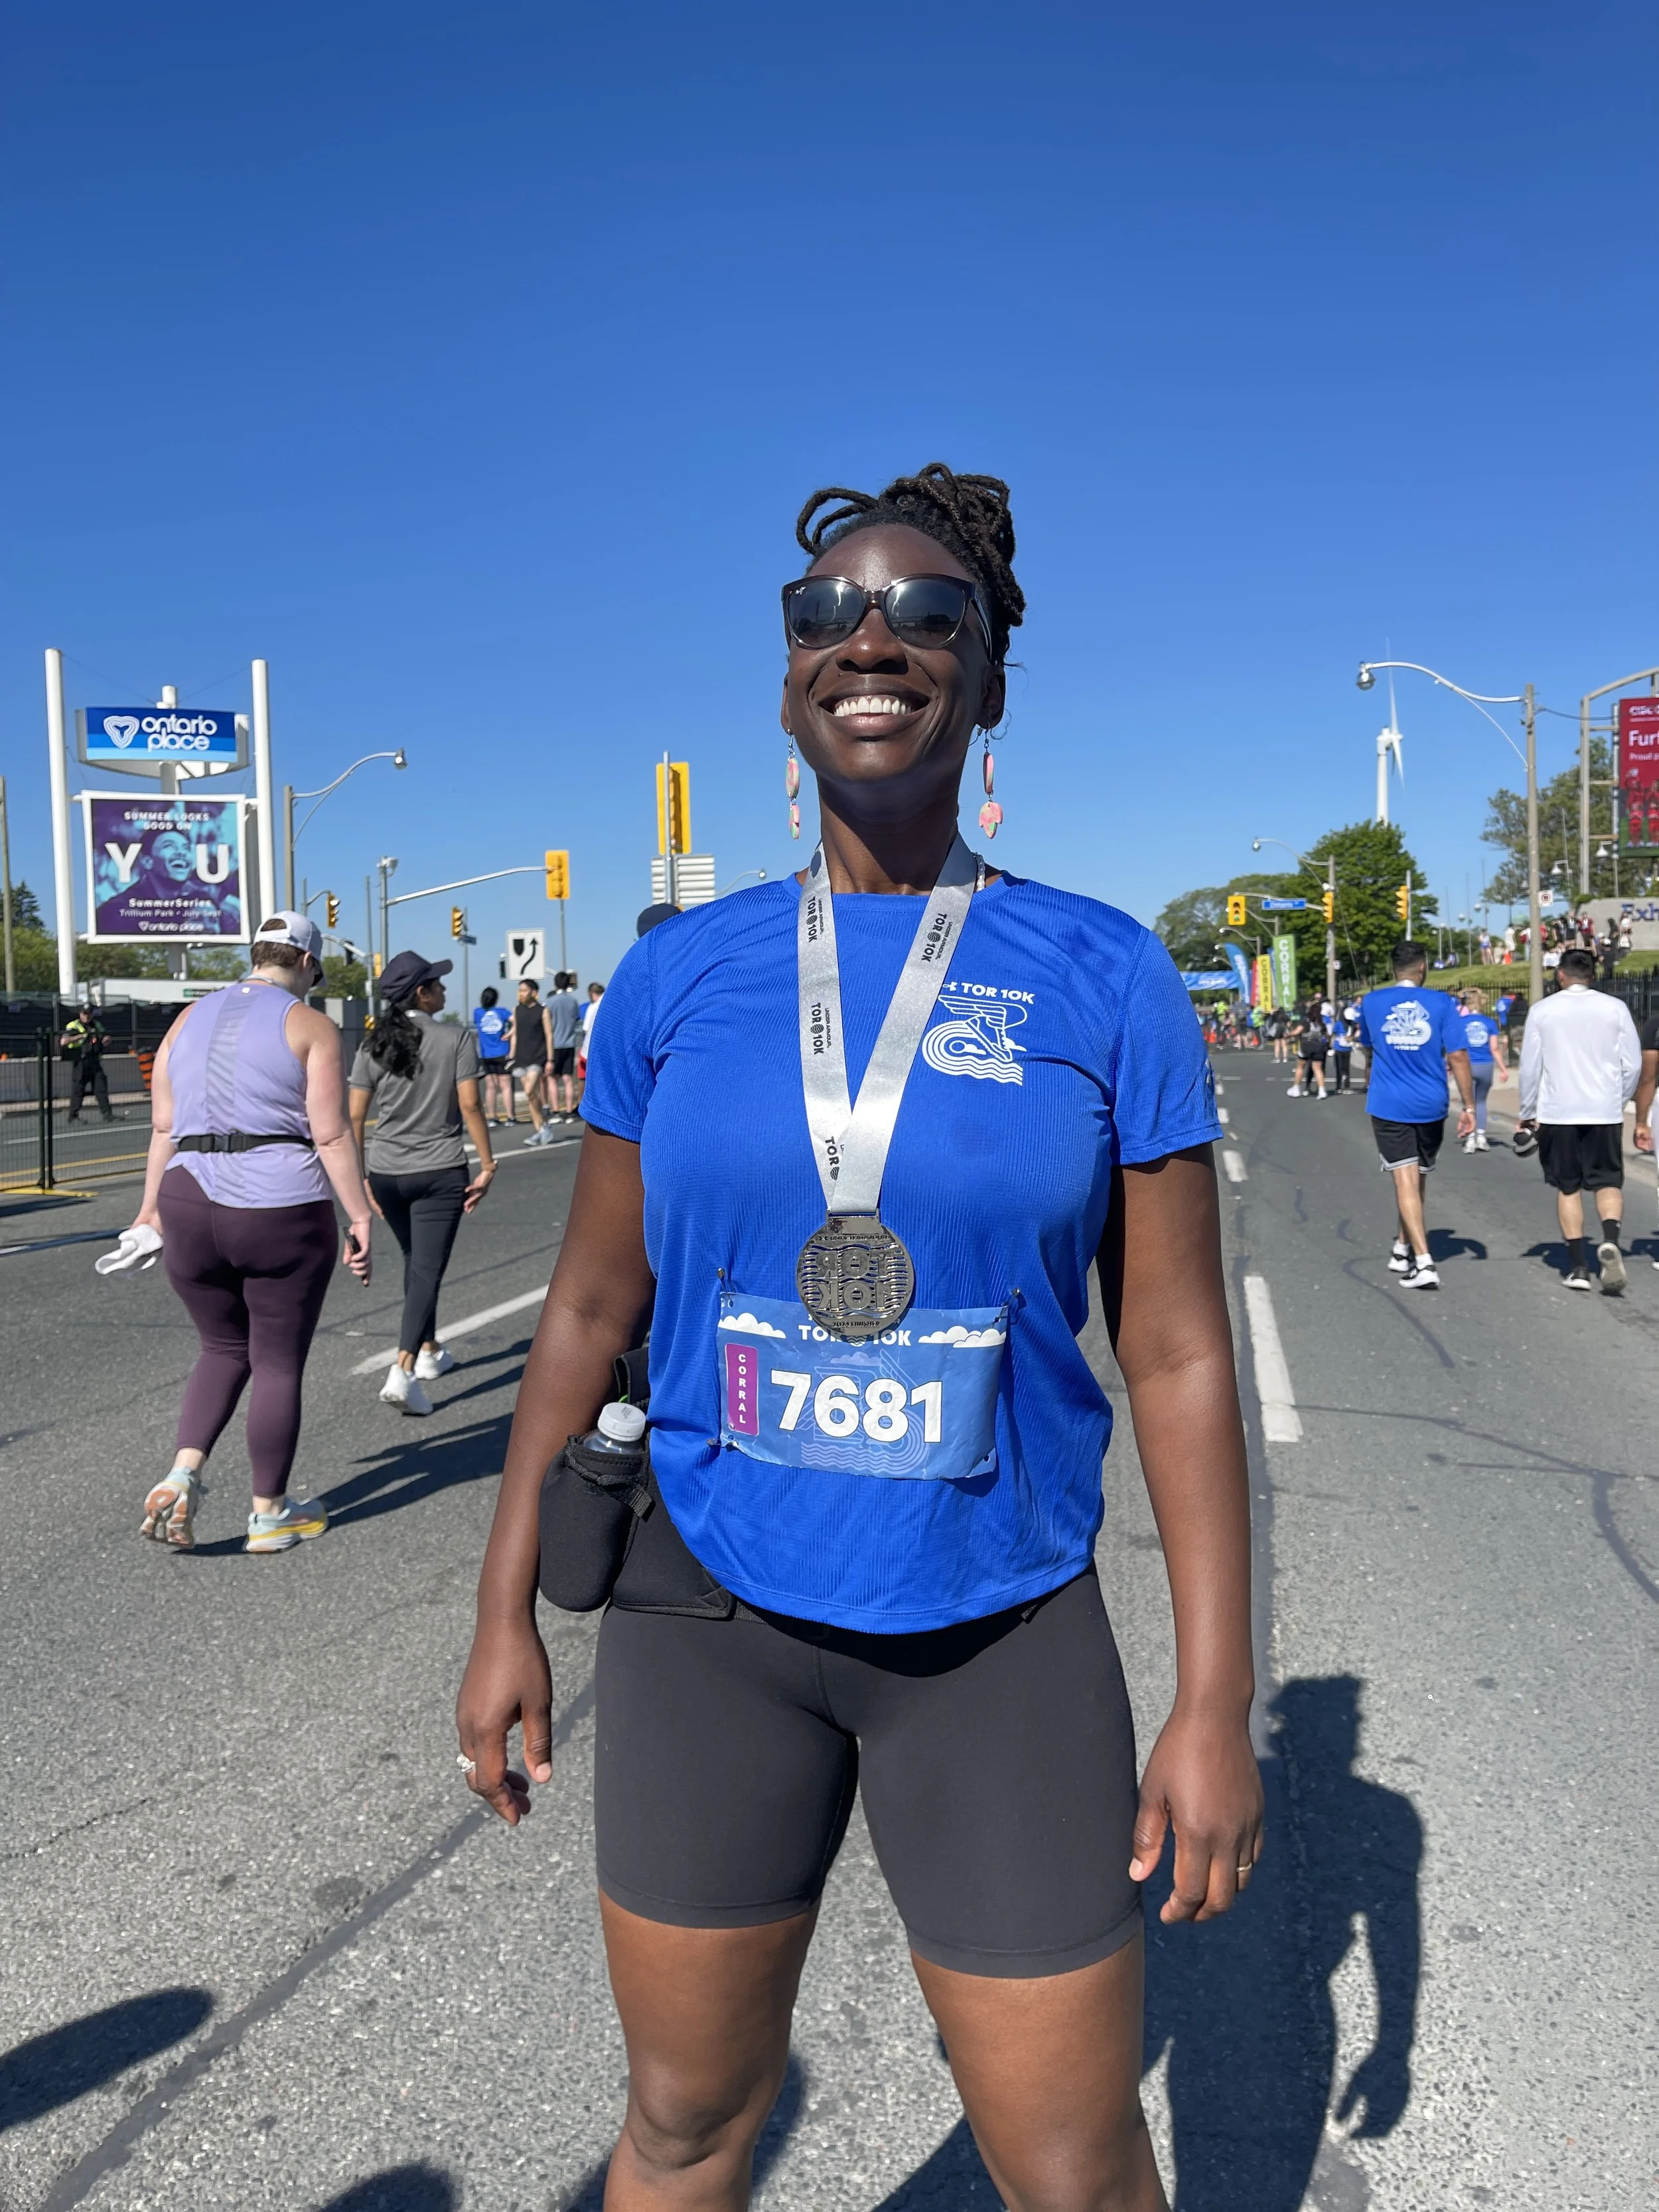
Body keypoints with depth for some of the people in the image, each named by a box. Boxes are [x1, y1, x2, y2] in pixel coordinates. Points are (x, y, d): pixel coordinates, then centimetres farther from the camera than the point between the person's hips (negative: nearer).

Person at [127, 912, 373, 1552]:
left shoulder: (190, 1020, 12)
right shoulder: (310, 1026, -3)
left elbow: (164, 1128, 11)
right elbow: (331, 1135, -10)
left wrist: (152, 1207, 16)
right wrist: (360, 1216, -7)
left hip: (189, 1206, 5)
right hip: (282, 1210, -5)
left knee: (223, 1349, 21)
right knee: (278, 1363, 8)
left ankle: (181, 1475, 3)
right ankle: (270, 1513, 18)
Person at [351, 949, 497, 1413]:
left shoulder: (373, 1046, 3)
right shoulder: (457, 1038, -6)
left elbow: (355, 1117, 2)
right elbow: (469, 1106, -11)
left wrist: (360, 1178, 9)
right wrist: (487, 1166, -5)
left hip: (386, 1173, 4)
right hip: (440, 1171, -4)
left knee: (415, 1262, 22)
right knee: (427, 1270, -5)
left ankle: (430, 1352, 35)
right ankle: (403, 1371, -19)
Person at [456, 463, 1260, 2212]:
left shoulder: (1103, 980, -7)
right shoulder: (679, 974, -2)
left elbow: (1176, 1350, -5)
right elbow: (591, 1309, 5)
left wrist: (1218, 1697, -5)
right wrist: (505, 1609, 6)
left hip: (999, 1636, -1)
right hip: (710, 1614, 2)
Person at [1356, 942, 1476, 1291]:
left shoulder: (1371, 1002, 2)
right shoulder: (1440, 1003, -3)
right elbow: (1458, 1056, -7)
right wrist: (1469, 1107, -2)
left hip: (1388, 1106, -1)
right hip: (1430, 1105, 1)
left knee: (1406, 1180, -5)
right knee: (1417, 1179, 18)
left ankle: (1423, 1264, -16)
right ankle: (1402, 1250, 33)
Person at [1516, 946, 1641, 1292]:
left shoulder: (1542, 1010, 0)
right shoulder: (1615, 1008, 1)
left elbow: (1529, 1067, 2)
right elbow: (1633, 1064, 3)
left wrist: (1528, 1113, 12)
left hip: (1557, 1112, 0)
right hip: (1605, 1111, 0)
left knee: (1568, 1187, 10)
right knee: (1608, 1182, 8)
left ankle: (1578, 1266, 7)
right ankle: (1610, 1240, -20)